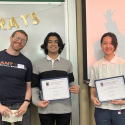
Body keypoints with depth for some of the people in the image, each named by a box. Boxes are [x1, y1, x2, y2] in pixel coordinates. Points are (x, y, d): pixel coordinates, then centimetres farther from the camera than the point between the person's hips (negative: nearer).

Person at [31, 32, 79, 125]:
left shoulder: (67, 64, 10)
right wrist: (37, 101, -9)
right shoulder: (38, 65, 7)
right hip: (45, 109, -1)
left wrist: (76, 88, -7)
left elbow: (71, 82, 15)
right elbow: (34, 87, 6)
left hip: (64, 108, 1)